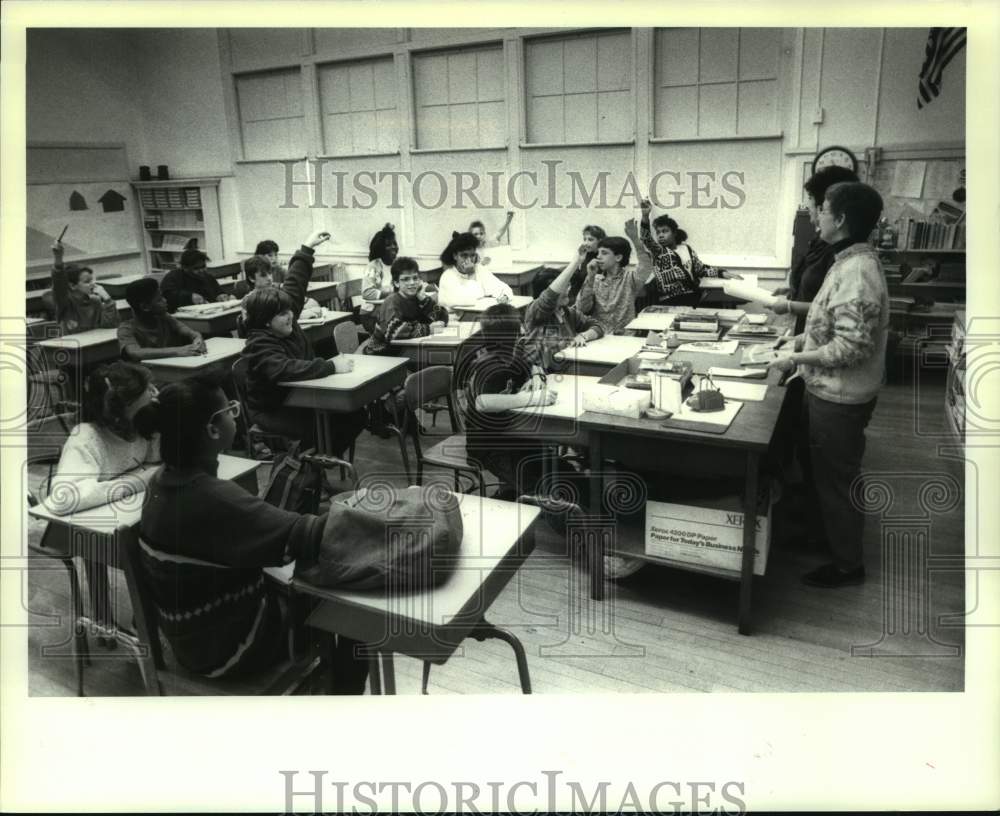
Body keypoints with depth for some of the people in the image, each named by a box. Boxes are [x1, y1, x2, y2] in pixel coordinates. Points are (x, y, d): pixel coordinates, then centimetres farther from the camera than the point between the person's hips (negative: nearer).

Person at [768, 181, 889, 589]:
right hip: (834, 391, 10)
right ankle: (834, 535, 43)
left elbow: (852, 346, -29)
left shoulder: (855, 272, -26)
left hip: (839, 397, -10)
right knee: (830, 473, 24)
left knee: (836, 479, 5)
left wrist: (797, 360, -22)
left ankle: (848, 564, 22)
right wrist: (805, 337, 9)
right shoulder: (854, 261, 7)